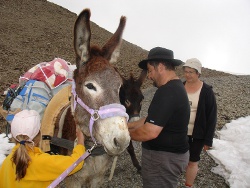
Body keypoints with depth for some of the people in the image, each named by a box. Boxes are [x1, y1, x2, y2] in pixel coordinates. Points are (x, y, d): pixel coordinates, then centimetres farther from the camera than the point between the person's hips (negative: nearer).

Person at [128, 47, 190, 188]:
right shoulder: (176, 87, 8)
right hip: (172, 153, 10)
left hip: (163, 157, -10)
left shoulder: (167, 92, -26)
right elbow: (153, 119, 13)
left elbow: (150, 132, -30)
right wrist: (128, 125, 9)